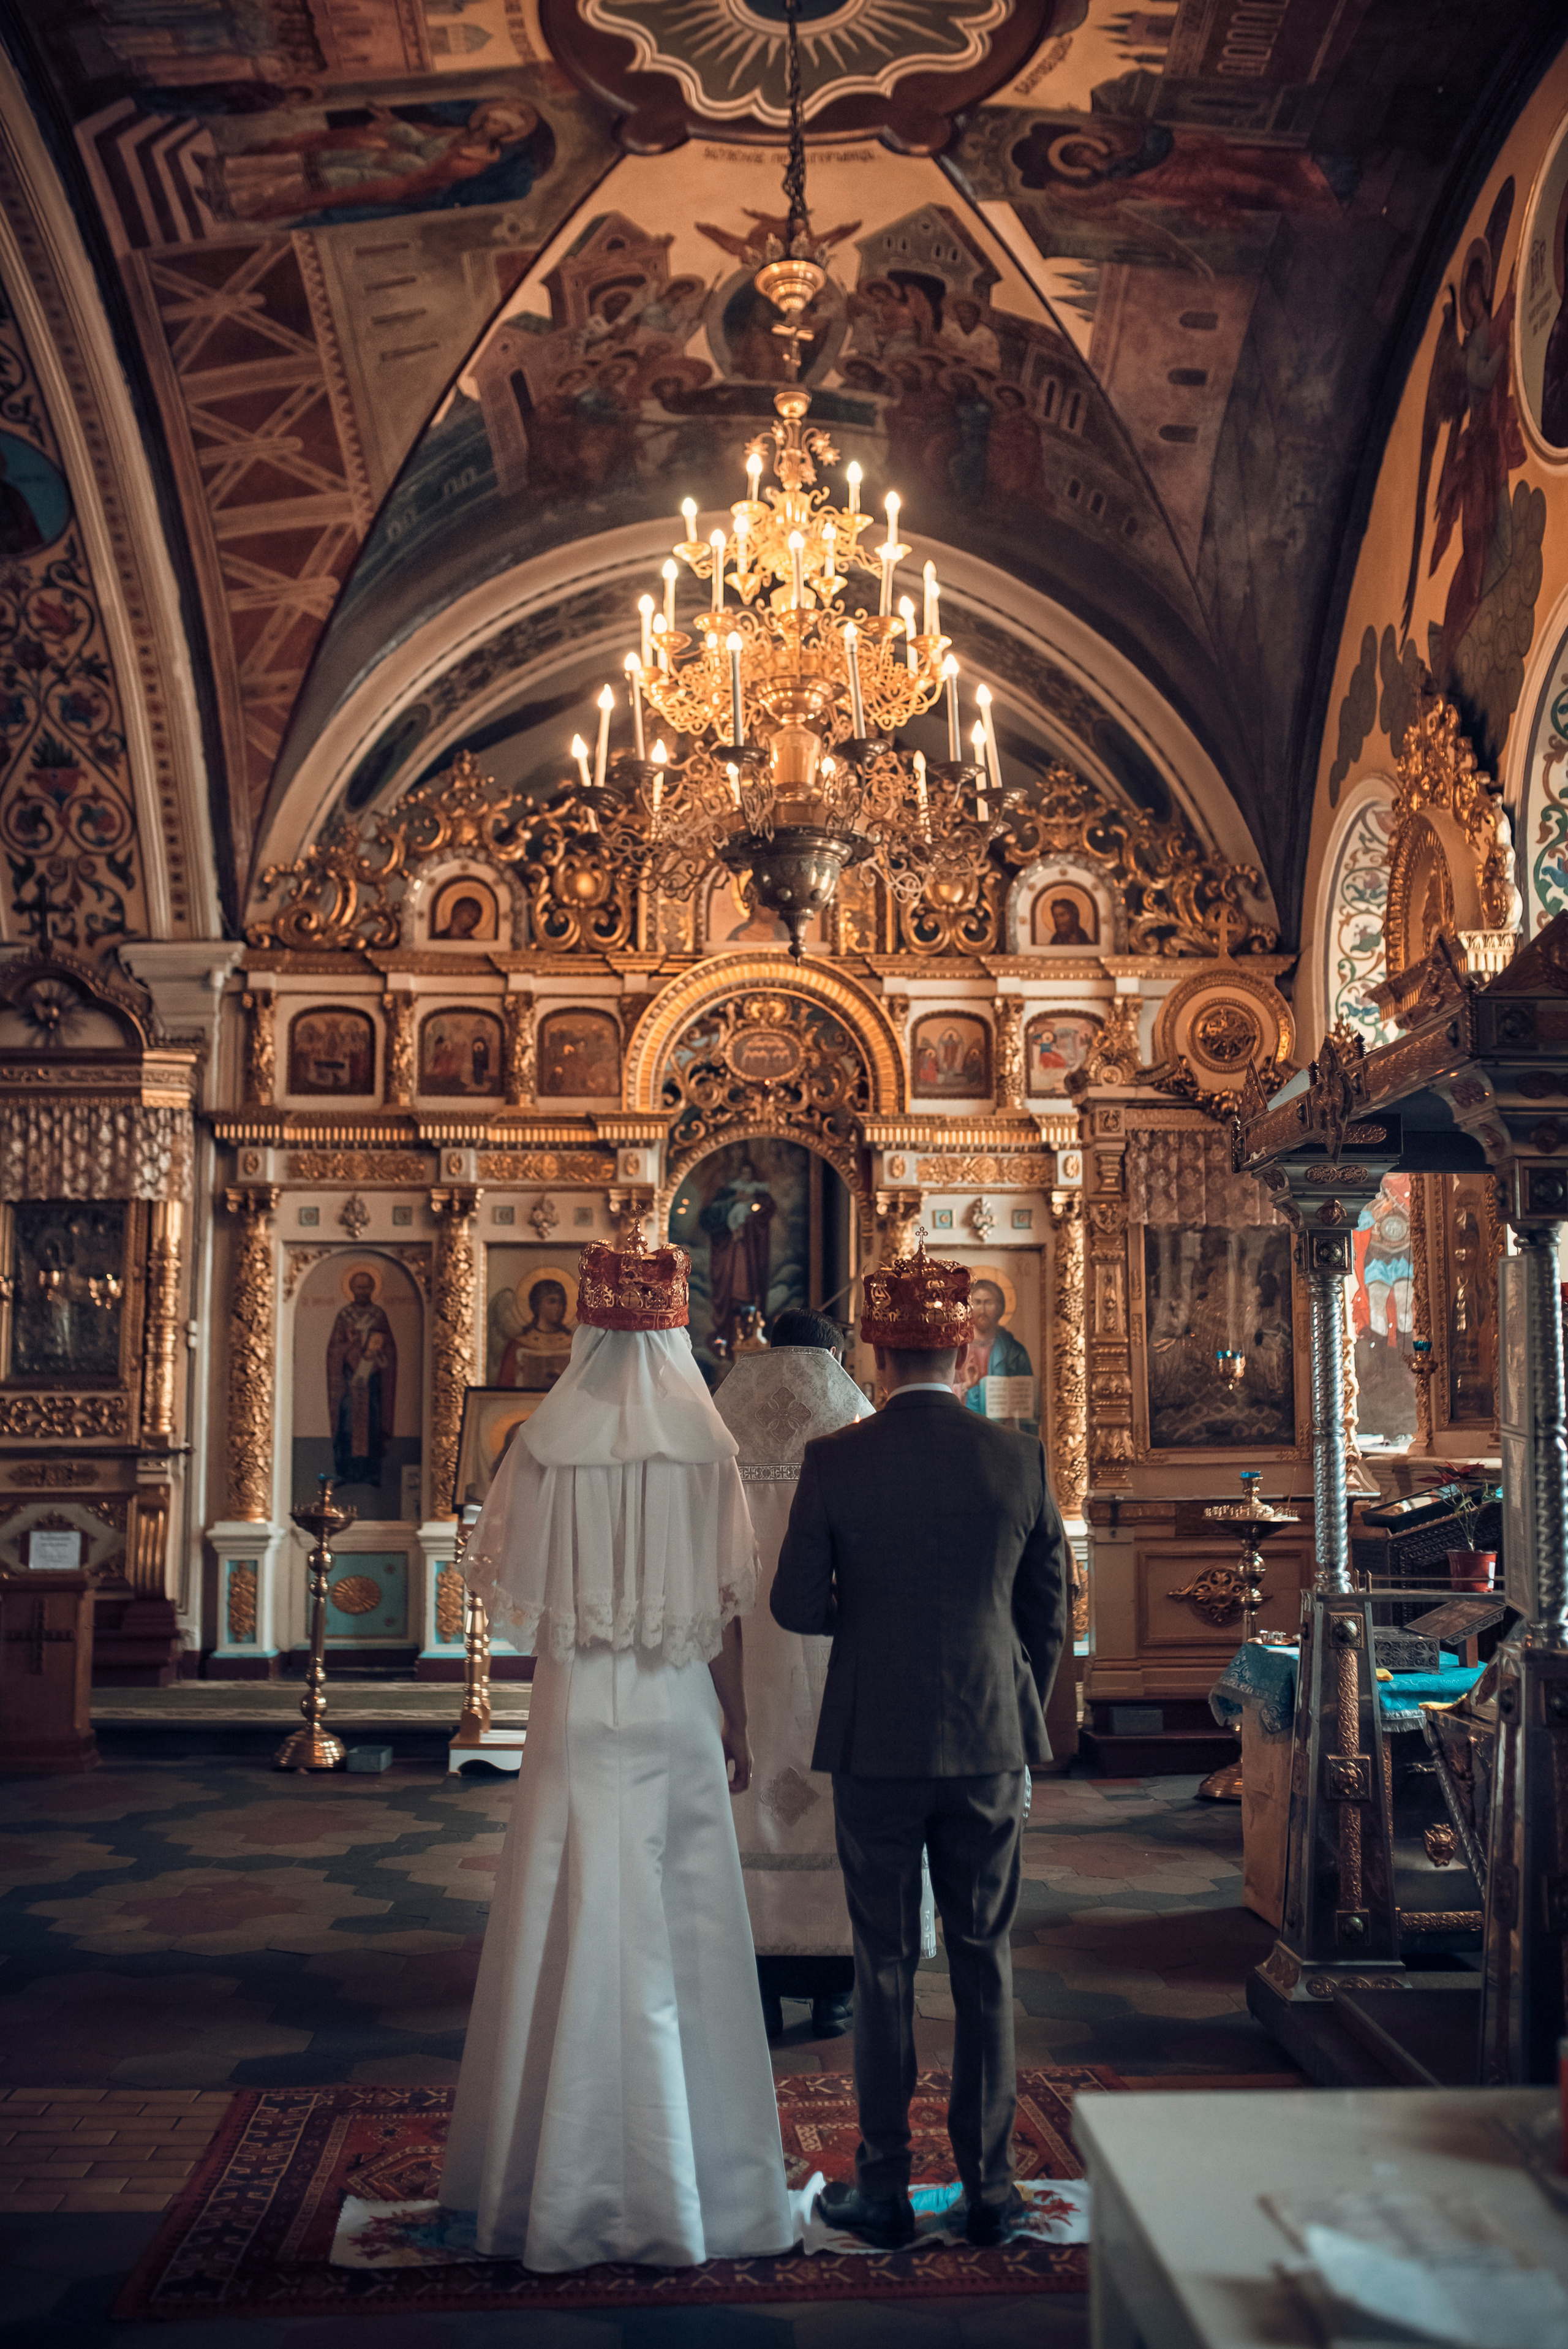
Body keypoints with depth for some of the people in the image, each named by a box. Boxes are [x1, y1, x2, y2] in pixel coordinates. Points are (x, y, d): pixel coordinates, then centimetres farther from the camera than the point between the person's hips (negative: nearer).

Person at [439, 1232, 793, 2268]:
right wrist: (737, 1721, 8)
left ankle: (564, 2178, 18)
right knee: (679, 1929, 9)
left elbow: (504, 1580, 0)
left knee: (575, 1930, 8)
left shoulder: (547, 1443, -7)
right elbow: (728, 1605, -1)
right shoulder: (708, 1446, -6)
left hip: (576, 1707, 0)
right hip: (678, 1710, 0)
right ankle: (692, 2173, 19)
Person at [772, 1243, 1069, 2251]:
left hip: (876, 1746, -1)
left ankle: (884, 2189, 17)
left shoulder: (835, 1461, -9)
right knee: (987, 1967, 12)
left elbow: (796, 1604, -4)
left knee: (885, 1968, 9)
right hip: (990, 1741, 2)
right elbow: (1050, 1610, 3)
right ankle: (991, 2186, 19)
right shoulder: (1021, 1458, -4)